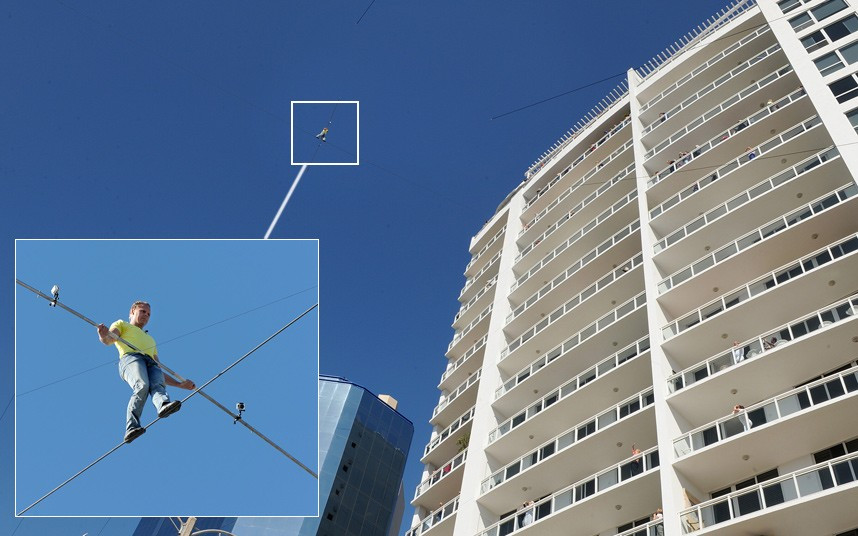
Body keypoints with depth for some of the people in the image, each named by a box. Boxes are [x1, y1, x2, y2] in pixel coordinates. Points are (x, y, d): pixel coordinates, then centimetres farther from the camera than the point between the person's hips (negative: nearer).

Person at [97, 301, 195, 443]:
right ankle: (131, 428, -42)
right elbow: (108, 340, 9)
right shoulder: (122, 324, 33)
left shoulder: (150, 340, 45)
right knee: (142, 386, -33)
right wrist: (104, 335, -15)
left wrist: (180, 384, 28)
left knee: (158, 385, -31)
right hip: (130, 358, -3)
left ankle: (164, 406, -61)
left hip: (151, 364, 3)